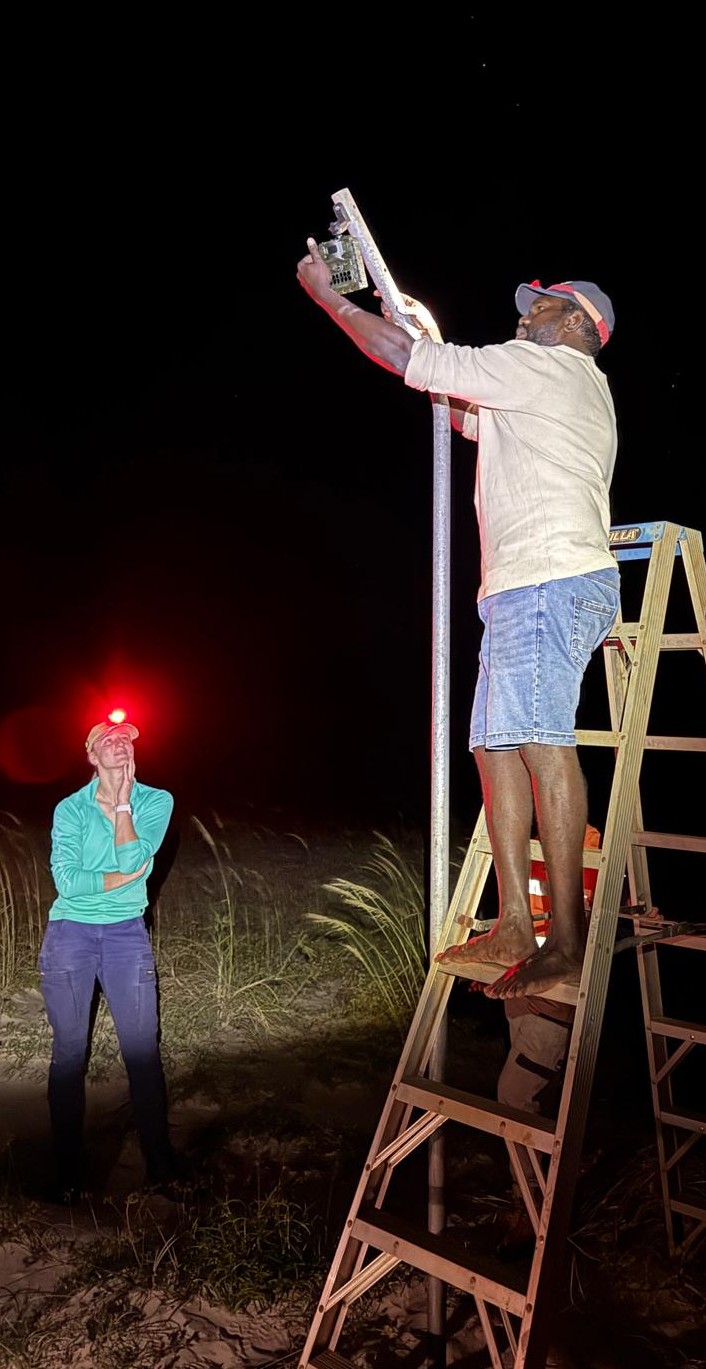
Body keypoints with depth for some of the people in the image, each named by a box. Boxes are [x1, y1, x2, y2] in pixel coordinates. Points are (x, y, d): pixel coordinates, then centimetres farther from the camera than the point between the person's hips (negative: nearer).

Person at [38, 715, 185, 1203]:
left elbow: (133, 858, -17)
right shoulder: (70, 808, -2)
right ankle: (68, 1172, 22)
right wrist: (124, 877, -12)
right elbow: (66, 880, -13)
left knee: (144, 1052, 2)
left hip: (127, 935, 0)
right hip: (69, 934, 0)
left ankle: (161, 1164, 17)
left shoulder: (156, 801, -1)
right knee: (69, 1053, 8)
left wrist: (122, 802, -13)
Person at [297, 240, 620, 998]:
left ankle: (567, 942, -16)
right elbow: (467, 418, 40)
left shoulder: (544, 365, 2)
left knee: (542, 743, -17)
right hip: (525, 588, 10)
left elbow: (406, 360, 0)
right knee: (496, 745, 4)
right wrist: (430, 340, 38)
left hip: (548, 580, -10)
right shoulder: (575, 390, 32)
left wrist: (326, 293, 12)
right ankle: (512, 927, 5)